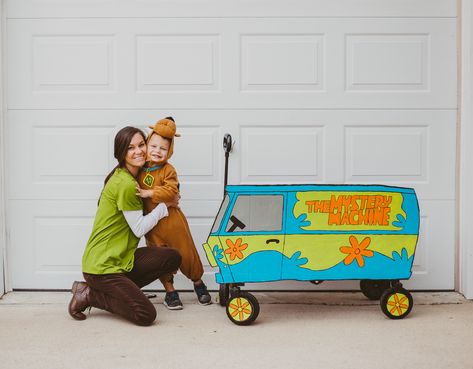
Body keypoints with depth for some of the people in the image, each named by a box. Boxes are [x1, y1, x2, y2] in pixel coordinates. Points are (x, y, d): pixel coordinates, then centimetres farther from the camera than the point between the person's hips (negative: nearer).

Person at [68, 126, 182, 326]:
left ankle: (118, 291, 4)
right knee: (146, 315, -16)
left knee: (173, 258, -2)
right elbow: (139, 228, -11)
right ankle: (87, 295, 1)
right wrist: (165, 205, -2)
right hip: (102, 266, -9)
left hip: (121, 258, 9)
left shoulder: (131, 178, 12)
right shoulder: (125, 184, -18)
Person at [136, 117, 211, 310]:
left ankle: (198, 283, 27)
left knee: (186, 253, 6)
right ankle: (170, 291, 21)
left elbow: (171, 191, -23)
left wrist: (149, 193, -27)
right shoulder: (140, 168, 5)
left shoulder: (168, 170, -9)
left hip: (171, 220, -4)